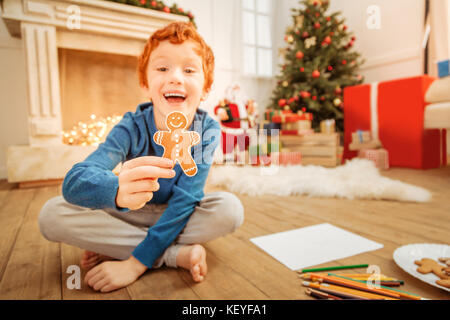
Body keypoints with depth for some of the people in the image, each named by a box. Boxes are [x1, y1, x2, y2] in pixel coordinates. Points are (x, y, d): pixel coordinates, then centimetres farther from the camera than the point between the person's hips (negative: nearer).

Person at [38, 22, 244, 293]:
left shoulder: (208, 131, -21)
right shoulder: (133, 127, -22)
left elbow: (185, 201, -25)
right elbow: (74, 181, -36)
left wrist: (135, 264, -29)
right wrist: (118, 190, -60)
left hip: (179, 217, 0)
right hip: (133, 214, 1)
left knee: (230, 208, -29)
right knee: (52, 214, -21)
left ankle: (118, 248, -21)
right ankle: (178, 254, -23)